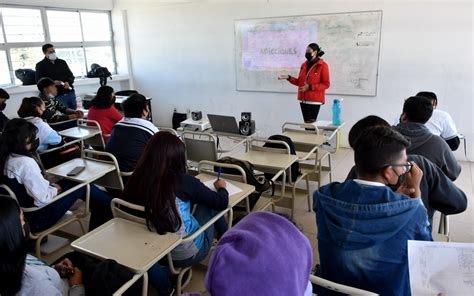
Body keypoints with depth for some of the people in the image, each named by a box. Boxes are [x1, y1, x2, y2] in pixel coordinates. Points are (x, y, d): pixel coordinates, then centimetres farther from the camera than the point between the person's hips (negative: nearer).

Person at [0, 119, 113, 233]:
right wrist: (55, 189, -8)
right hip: (36, 219, -9)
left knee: (71, 181, 15)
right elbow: (43, 198, -26)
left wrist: (50, 185, 2)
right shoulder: (25, 163, -27)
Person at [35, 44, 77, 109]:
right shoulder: (41, 65, 6)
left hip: (70, 93, 4)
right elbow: (39, 80, -1)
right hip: (57, 96, -4)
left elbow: (71, 75, 16)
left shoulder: (62, 62, 17)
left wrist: (68, 82, -7)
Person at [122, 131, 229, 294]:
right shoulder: (183, 181, -22)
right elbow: (221, 203, -9)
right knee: (208, 203, 11)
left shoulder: (135, 180, -12)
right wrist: (221, 187, 13)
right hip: (187, 254, -3)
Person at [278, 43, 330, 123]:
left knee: (311, 123, -9)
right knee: (306, 123, 7)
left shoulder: (322, 65, -6)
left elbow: (326, 84, -9)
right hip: (303, 100, 6)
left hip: (314, 101, -6)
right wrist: (288, 77, 3)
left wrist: (310, 87, -19)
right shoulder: (304, 65, 12)